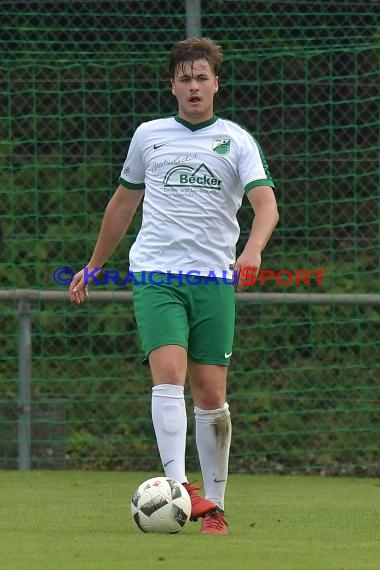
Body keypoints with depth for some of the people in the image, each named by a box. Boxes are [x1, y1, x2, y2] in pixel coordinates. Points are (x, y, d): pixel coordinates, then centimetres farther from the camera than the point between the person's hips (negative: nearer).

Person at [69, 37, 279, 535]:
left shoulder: (237, 141, 6)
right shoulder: (149, 136, 12)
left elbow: (266, 203, -8)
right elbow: (123, 202, 24)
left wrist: (253, 249, -28)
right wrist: (93, 266, 28)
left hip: (214, 279, 0)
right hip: (155, 274, 0)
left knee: (211, 394, -1)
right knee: (169, 372, -20)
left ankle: (213, 505, 9)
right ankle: (179, 487, -30)